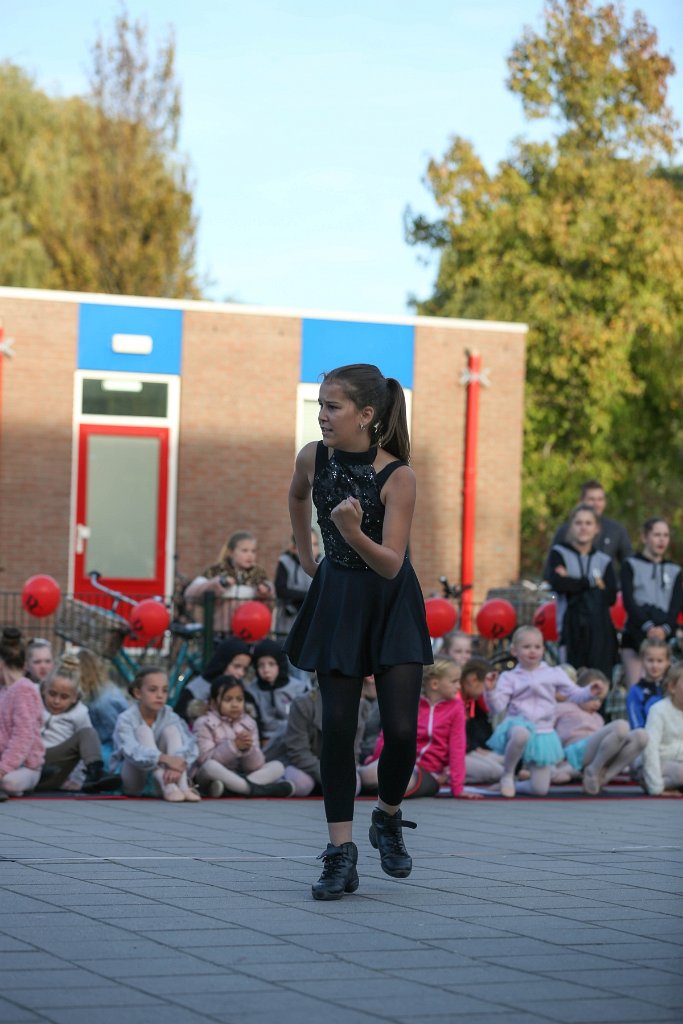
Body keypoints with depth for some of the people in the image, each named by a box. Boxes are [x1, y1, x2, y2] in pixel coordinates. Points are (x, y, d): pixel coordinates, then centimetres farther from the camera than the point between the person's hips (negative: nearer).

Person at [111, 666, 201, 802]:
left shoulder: (170, 717, -5)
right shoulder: (126, 719, -18)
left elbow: (189, 744, -21)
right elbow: (131, 751, -37)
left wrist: (178, 766, -44)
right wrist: (165, 759, -52)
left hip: (160, 779, 4)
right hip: (132, 783, -4)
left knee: (171, 730, -15)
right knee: (143, 731, -24)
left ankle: (182, 786, -33)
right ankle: (168, 788, -40)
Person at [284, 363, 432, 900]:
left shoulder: (398, 476, -21)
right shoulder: (313, 458, -9)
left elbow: (391, 563, -24)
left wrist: (355, 535, -41)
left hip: (391, 604, -2)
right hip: (337, 599, 3)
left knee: (401, 730, -9)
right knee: (338, 727, -6)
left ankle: (388, 820, 21)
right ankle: (341, 855, -3)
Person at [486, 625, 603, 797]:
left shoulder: (554, 674, 4)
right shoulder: (509, 678, 0)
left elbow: (574, 694, 4)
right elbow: (497, 705, -7)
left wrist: (589, 692, -16)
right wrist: (490, 690, -26)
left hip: (543, 734, 3)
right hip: (518, 725, -3)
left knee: (540, 789, -1)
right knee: (521, 733, -44)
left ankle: (513, 785, 34)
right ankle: (507, 775, -17)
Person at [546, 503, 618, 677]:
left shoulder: (604, 560, 14)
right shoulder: (559, 554, 8)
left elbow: (611, 596, -1)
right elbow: (558, 583, -11)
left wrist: (572, 583, -7)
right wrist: (592, 582, -2)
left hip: (600, 630, 2)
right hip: (573, 628, -2)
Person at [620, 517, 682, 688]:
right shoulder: (631, 565, 8)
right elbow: (628, 601, -3)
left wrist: (664, 629, -15)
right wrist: (648, 627, -18)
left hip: (665, 635, 2)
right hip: (635, 634, -2)